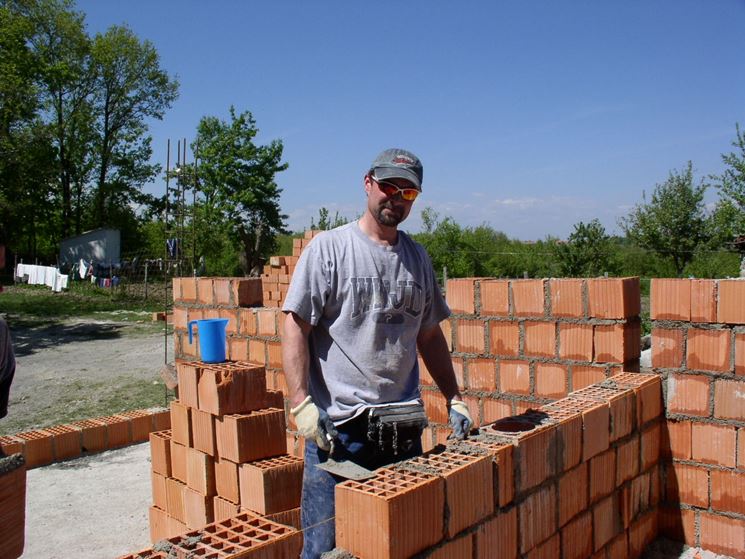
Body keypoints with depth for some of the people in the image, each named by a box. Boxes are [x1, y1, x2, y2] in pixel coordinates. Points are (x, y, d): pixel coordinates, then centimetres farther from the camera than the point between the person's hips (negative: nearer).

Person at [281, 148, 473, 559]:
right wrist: (301, 402, -18)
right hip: (337, 427, -5)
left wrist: (453, 398, 15)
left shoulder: (418, 258, 11)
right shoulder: (329, 247, -5)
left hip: (404, 428, 5)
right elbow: (296, 328, -9)